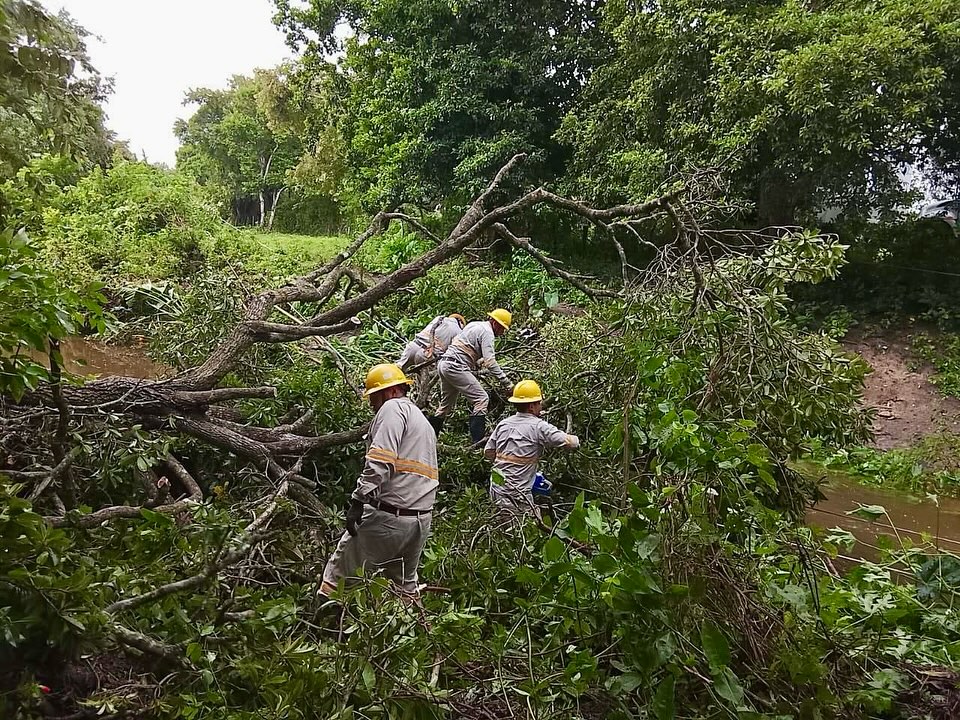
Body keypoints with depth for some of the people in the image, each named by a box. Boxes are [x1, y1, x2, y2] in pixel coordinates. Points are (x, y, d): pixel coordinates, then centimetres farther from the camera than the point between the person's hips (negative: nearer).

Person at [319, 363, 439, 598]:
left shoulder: (393, 408, -5)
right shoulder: (423, 421, 24)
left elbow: (380, 461, -19)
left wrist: (359, 500, -21)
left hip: (389, 516, -9)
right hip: (421, 520, 9)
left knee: (341, 570, 2)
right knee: (405, 583, 20)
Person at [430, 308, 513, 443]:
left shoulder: (474, 325, 21)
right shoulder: (487, 332, -8)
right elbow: (490, 362, -17)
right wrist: (506, 382, -19)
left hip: (444, 364, 10)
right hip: (456, 367, -10)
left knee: (446, 404, 20)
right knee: (481, 398, -13)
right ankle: (477, 440, -22)